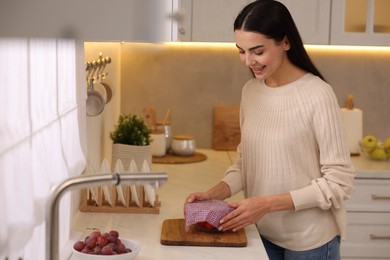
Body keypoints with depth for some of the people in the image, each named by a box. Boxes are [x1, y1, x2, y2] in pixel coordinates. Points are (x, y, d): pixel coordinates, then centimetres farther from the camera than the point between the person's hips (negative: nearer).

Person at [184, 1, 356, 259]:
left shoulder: (318, 95, -19)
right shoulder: (250, 91, 0)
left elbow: (339, 182, -17)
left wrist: (267, 203, -22)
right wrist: (214, 193, -9)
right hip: (263, 233, 5)